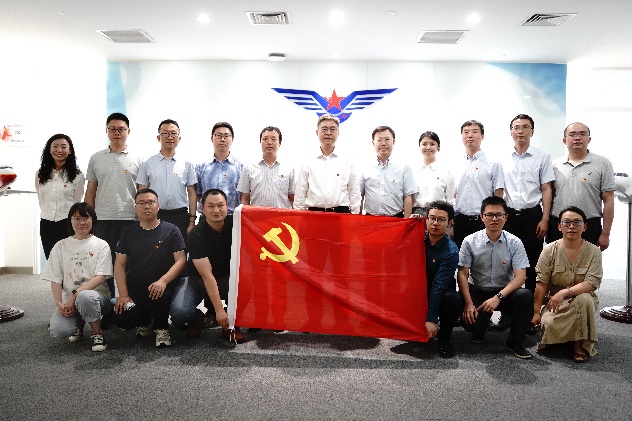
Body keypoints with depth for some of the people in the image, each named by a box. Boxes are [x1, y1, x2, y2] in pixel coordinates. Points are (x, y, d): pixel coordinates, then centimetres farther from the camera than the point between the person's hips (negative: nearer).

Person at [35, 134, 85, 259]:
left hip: (68, 224, -4)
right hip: (46, 224, 4)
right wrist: (48, 214, 13)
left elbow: (77, 203, 2)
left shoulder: (77, 175, -4)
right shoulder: (40, 174, 7)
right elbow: (41, 200, 15)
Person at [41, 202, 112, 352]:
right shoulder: (61, 246, 9)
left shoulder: (101, 245, 2)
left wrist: (74, 294, -19)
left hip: (96, 295, -2)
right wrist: (59, 303, -10)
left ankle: (97, 332, -10)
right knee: (58, 330, -26)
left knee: (84, 297, -39)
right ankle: (78, 324, 13)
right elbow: (55, 279, 5)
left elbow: (100, 277, -9)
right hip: (68, 300, 3)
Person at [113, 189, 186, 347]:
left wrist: (163, 281, -24)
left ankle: (161, 327, -3)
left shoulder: (171, 230, 1)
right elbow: (119, 264, 7)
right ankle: (144, 322, 16)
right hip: (134, 289, 3)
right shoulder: (129, 232, 11)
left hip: (161, 288, -2)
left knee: (158, 295, -37)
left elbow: (180, 261, -6)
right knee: (121, 320, -22)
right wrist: (123, 294, -6)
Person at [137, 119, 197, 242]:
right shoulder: (147, 164, 7)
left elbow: (192, 194, 6)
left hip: (180, 217, 0)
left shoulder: (187, 164, 7)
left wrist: (192, 222, 0)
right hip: (155, 216, 0)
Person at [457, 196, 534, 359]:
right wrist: (469, 303, -18)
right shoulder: (470, 242, -6)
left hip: (505, 292, 1)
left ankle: (515, 342, -6)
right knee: (469, 321, -26)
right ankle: (479, 331, 17)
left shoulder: (514, 243, -4)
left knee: (525, 295, -29)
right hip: (477, 292, -1)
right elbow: (462, 274, -7)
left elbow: (520, 276, -11)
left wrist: (498, 297, -25)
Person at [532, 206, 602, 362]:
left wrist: (565, 292, -28)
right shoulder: (550, 250, -4)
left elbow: (592, 283, -15)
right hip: (554, 301, -1)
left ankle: (580, 344, -15)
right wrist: (536, 312, -9)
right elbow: (541, 284, -6)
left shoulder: (593, 251, -3)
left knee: (584, 298, -34)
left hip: (582, 298, 1)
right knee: (550, 324, -30)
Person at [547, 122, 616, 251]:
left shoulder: (602, 163, 2)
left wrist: (605, 234, -6)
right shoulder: (555, 165, 10)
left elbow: (608, 200, -2)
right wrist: (546, 225, 5)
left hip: (589, 227, -2)